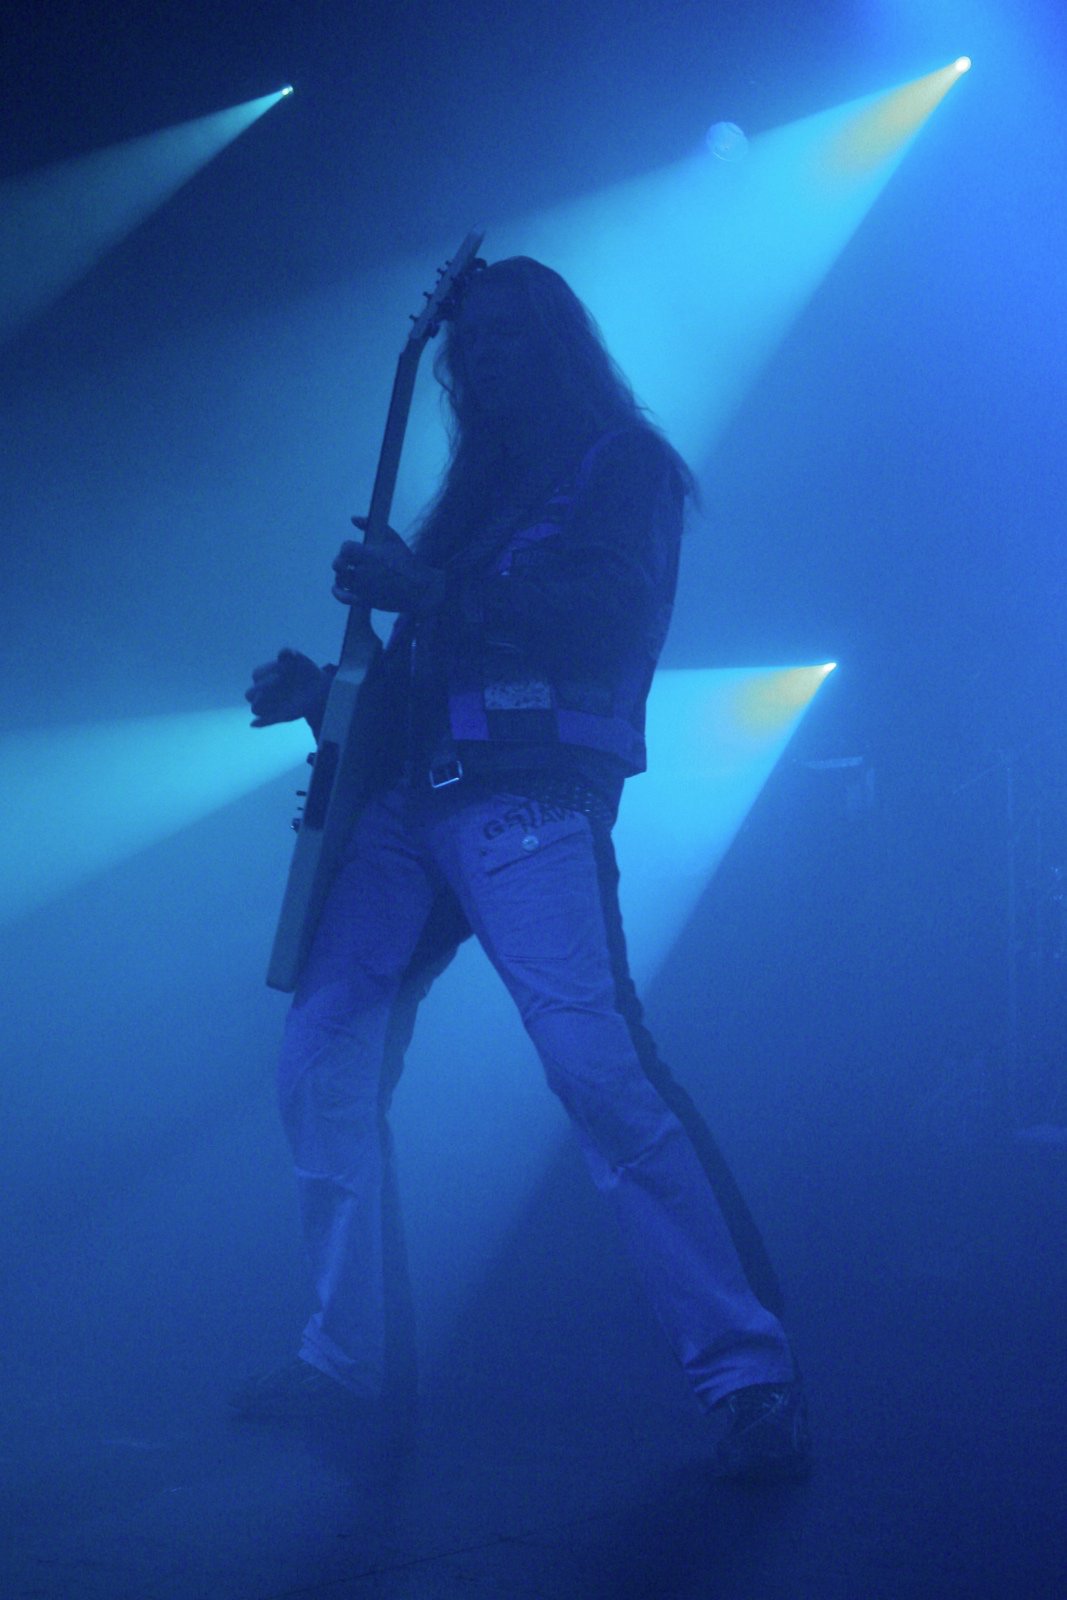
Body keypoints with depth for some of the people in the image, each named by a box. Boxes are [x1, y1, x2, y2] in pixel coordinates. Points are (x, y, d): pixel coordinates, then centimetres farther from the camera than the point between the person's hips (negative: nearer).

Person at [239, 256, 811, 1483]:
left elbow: (618, 612, -13)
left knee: (598, 1066, -21)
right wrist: (320, 689, 11)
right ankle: (351, 1353, 14)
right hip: (411, 797, 8)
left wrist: (428, 590, -15)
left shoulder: (621, 460, 5)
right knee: (321, 1061, 3)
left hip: (527, 795, -8)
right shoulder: (475, 491, 27)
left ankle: (751, 1377, -18)